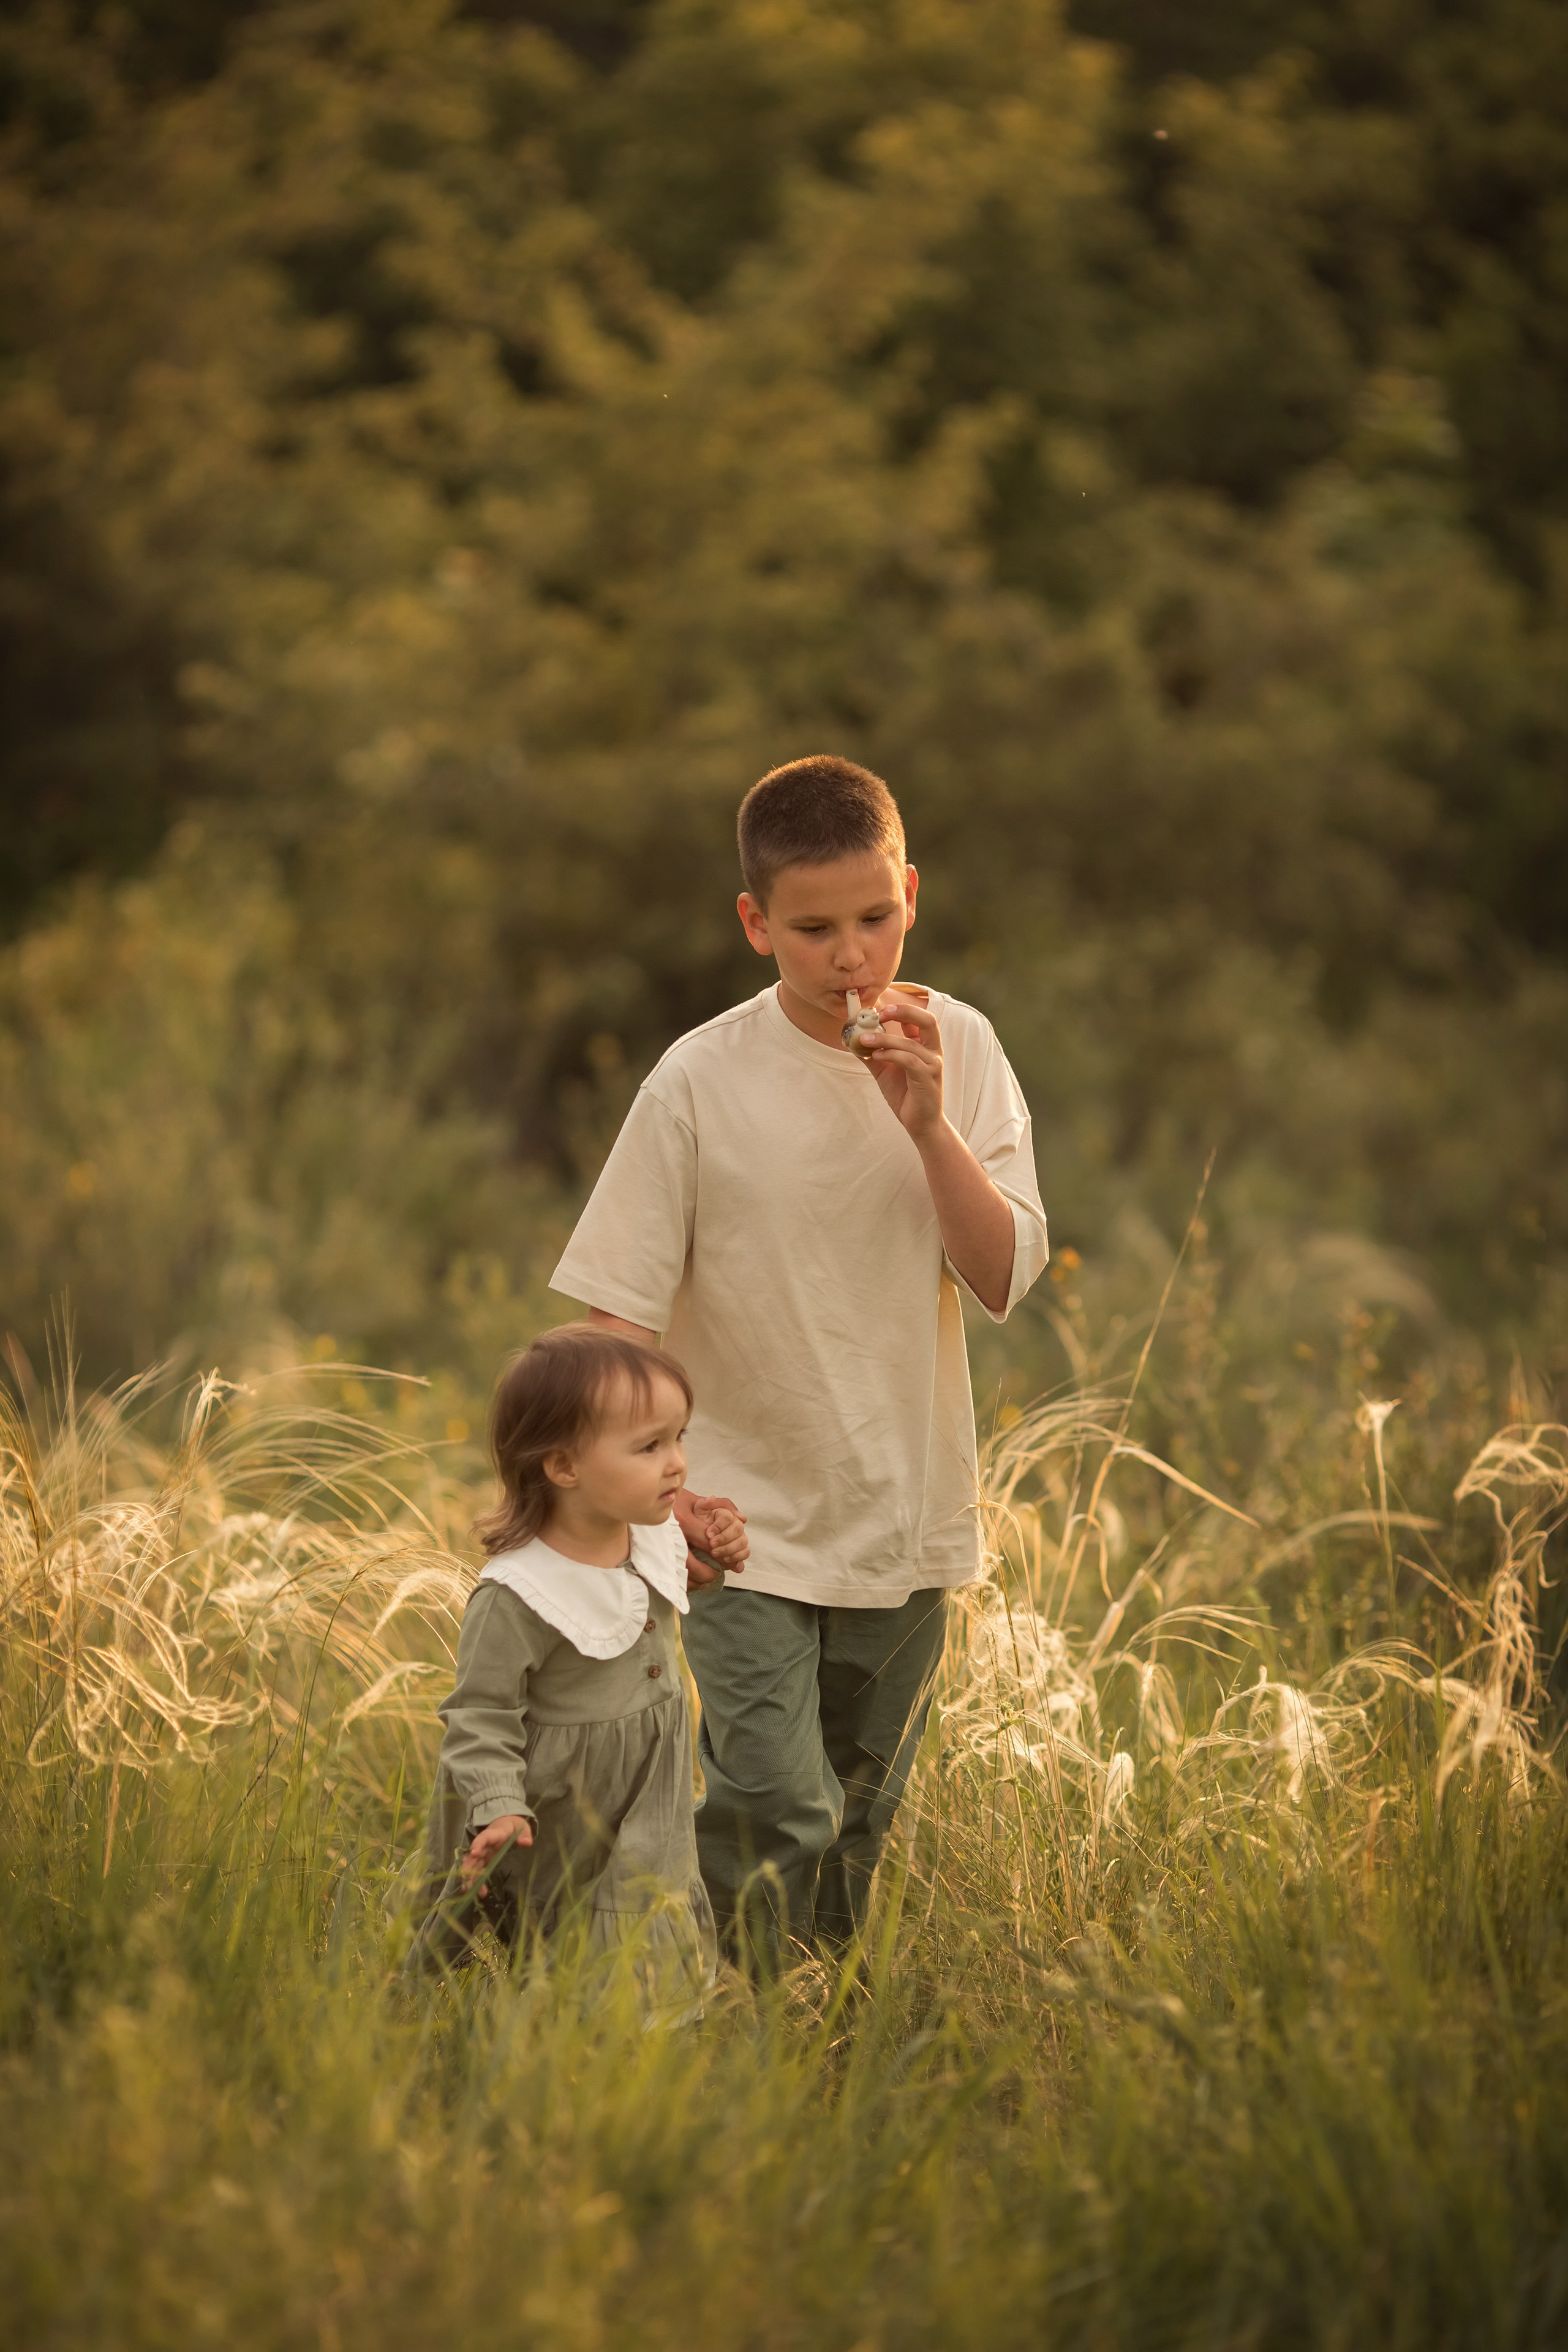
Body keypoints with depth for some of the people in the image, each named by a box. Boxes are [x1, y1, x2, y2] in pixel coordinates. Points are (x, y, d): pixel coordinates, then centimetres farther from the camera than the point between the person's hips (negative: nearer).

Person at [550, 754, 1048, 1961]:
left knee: (858, 1825, 13)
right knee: (777, 1810, -16)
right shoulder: (703, 1082, -11)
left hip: (909, 1526, 3)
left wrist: (927, 1122, -19)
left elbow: (1005, 1274, -8)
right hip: (749, 1526, -3)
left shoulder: (957, 1048, -2)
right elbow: (622, 1314, -7)